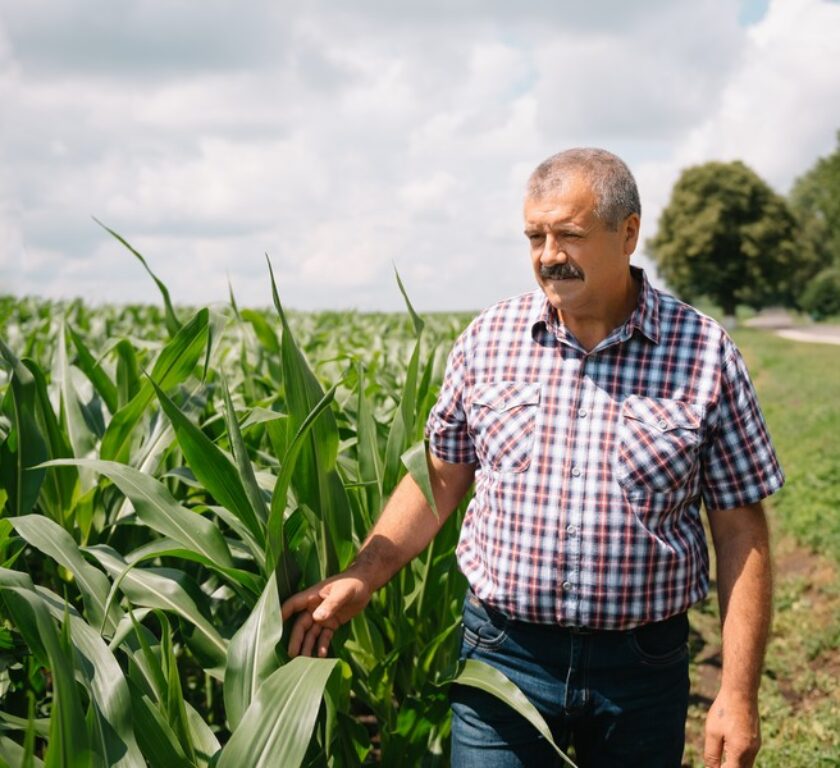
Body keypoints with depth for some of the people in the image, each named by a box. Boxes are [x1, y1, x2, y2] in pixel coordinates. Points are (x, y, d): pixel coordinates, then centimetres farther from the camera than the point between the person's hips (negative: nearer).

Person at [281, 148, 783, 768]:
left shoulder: (704, 354, -6)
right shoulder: (489, 339, 0)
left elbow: (740, 529, -4)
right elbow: (440, 479, 9)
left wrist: (738, 694, -7)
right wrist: (361, 580, 0)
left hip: (644, 668, 0)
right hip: (503, 655, 1)